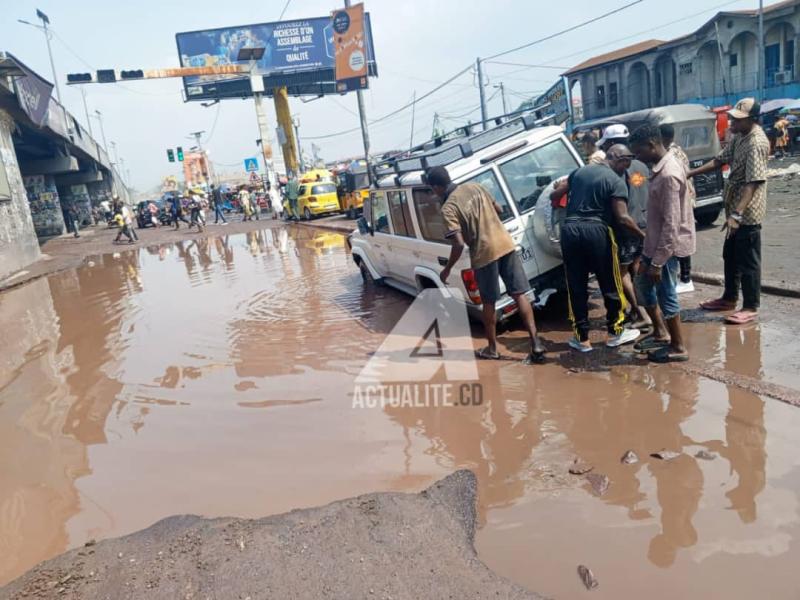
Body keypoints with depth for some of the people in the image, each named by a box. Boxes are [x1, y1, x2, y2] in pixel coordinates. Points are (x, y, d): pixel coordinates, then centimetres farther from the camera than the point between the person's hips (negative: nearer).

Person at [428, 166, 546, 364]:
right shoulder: (476, 187, 8)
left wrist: (447, 269, -5)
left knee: (489, 303, 11)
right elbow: (498, 209, 19)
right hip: (505, 244, 5)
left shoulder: (448, 208, -12)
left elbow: (459, 244, -18)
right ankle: (536, 342, 2)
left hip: (484, 253, -5)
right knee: (520, 294, 6)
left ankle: (492, 348, 24)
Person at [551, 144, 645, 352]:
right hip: (597, 232, -5)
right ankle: (615, 332, 24)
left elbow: (554, 195, 19)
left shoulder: (579, 172, 13)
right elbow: (622, 218, -13)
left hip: (570, 230, 5)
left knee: (576, 287, 10)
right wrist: (644, 236, -3)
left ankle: (582, 338, 15)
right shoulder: (616, 181, -3)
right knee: (611, 284, 13)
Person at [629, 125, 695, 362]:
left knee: (666, 295, 2)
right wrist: (651, 255, 20)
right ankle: (661, 333, 34)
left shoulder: (668, 174, -25)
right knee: (643, 284, 20)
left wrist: (657, 262, -24)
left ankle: (678, 348, 18)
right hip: (656, 242, 10)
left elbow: (671, 224, -26)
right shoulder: (664, 165, 6)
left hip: (667, 245, -10)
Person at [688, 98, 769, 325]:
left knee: (748, 261, -1)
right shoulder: (739, 137, 8)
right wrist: (691, 173, 11)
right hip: (735, 208, 10)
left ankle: (751, 308, 9)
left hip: (747, 213, -10)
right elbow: (720, 160, 19)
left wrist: (737, 214, -34)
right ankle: (729, 298, 32)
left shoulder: (757, 143, -22)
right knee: (730, 256, 19)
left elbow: (754, 183, -28)